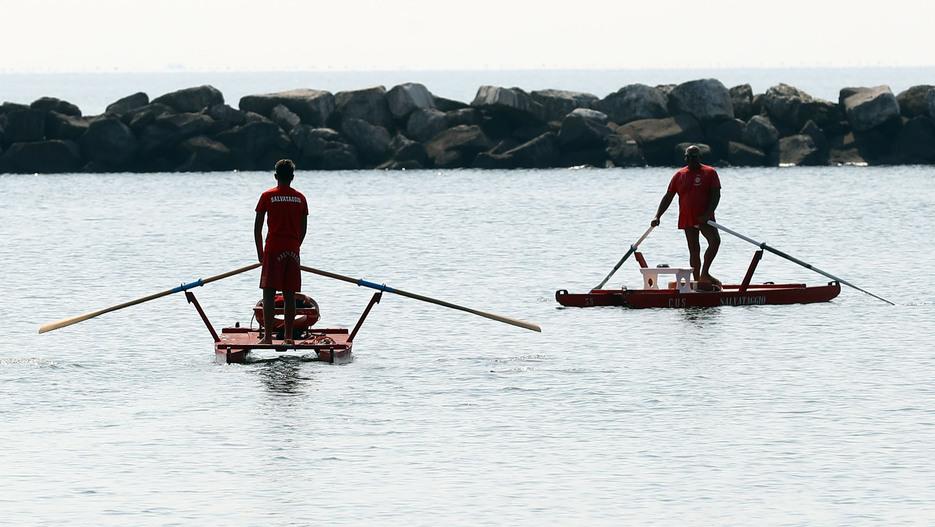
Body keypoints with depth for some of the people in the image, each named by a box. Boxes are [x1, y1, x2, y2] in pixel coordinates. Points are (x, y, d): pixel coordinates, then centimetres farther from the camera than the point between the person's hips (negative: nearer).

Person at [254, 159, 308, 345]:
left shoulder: (267, 196, -3)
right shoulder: (300, 198, 5)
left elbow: (258, 226, -1)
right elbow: (303, 228, 9)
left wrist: (260, 251, 8)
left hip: (273, 249, -3)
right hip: (292, 251, 3)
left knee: (269, 293, -1)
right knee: (290, 295, 6)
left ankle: (268, 336, -8)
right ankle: (288, 336, 5)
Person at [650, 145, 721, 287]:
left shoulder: (709, 173, 3)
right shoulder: (680, 175, 9)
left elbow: (716, 194, -5)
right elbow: (668, 198, 11)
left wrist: (708, 214, -18)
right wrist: (657, 216, 1)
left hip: (704, 218, -2)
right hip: (688, 219, 2)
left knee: (715, 240, -22)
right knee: (694, 251, 4)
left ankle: (704, 274, -14)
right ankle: (697, 280, 7)